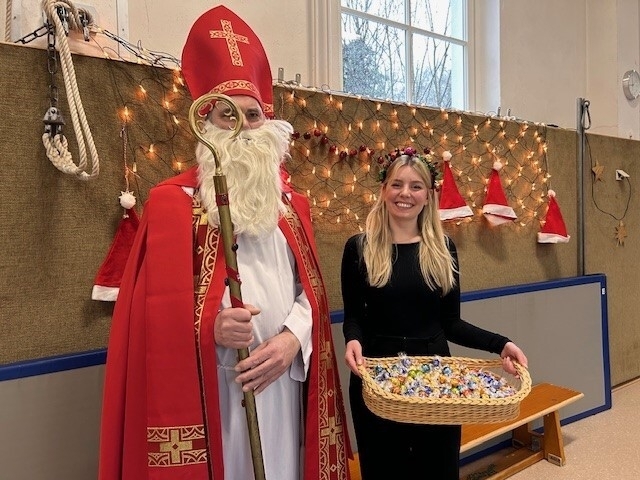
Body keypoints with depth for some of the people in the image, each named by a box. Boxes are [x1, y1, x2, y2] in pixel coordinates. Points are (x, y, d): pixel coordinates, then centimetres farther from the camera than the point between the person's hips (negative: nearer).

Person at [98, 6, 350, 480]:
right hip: (211, 387, -4)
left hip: (283, 381, 4)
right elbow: (157, 307, -7)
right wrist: (209, 326, -23)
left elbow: (310, 289, 7)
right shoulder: (173, 203, -4)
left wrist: (293, 338, -11)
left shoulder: (292, 203, 9)